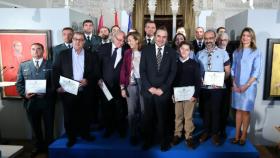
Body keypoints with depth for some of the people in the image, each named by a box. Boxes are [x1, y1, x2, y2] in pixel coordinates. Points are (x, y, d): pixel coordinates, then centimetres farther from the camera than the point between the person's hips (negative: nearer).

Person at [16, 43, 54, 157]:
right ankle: (39, 146, 39)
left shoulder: (51, 65, 1)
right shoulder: (23, 65, 9)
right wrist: (24, 94, -10)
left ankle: (48, 147, 31)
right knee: (35, 126, 18)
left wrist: (47, 92, -19)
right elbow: (19, 84, 7)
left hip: (47, 101, -2)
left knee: (48, 126, 10)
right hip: (30, 101, 3)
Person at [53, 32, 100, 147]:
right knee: (69, 116, 7)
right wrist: (57, 86, -7)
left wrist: (88, 80, -14)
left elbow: (96, 73, 2)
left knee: (84, 115, 11)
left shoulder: (91, 56, 4)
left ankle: (85, 134, 32)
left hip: (85, 92, 1)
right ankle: (71, 137, 25)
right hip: (68, 92, 0)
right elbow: (55, 71, 3)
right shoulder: (63, 54, 4)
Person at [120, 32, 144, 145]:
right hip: (131, 84, 1)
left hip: (143, 83, -1)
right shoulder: (127, 53, 4)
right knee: (131, 111, 6)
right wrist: (122, 87, -2)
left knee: (143, 110, 8)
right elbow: (123, 70, 2)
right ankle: (133, 135, 21)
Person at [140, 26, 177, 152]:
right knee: (148, 117, 11)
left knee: (163, 118, 11)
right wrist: (149, 87, -10)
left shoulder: (171, 52, 2)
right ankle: (147, 141, 30)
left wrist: (162, 88, -10)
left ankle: (164, 142, 30)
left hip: (164, 91, 0)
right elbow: (142, 71, -1)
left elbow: (172, 72, -2)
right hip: (148, 90, 1)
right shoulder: (146, 50, 3)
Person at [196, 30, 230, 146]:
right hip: (203, 87, 2)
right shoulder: (199, 54, 8)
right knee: (205, 110, 11)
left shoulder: (223, 53, 1)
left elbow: (227, 71, 1)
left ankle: (215, 133, 22)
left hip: (218, 87, -2)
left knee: (216, 111, 6)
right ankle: (206, 131, 28)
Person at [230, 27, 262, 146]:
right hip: (237, 86, 3)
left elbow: (257, 72, -9)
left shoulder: (256, 53, -4)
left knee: (245, 111, 4)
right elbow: (233, 69, 8)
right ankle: (237, 135, 17)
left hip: (249, 86, -3)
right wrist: (234, 84, -3)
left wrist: (246, 85, -14)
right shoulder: (237, 52, 7)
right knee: (238, 110, 9)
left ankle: (243, 136, 16)